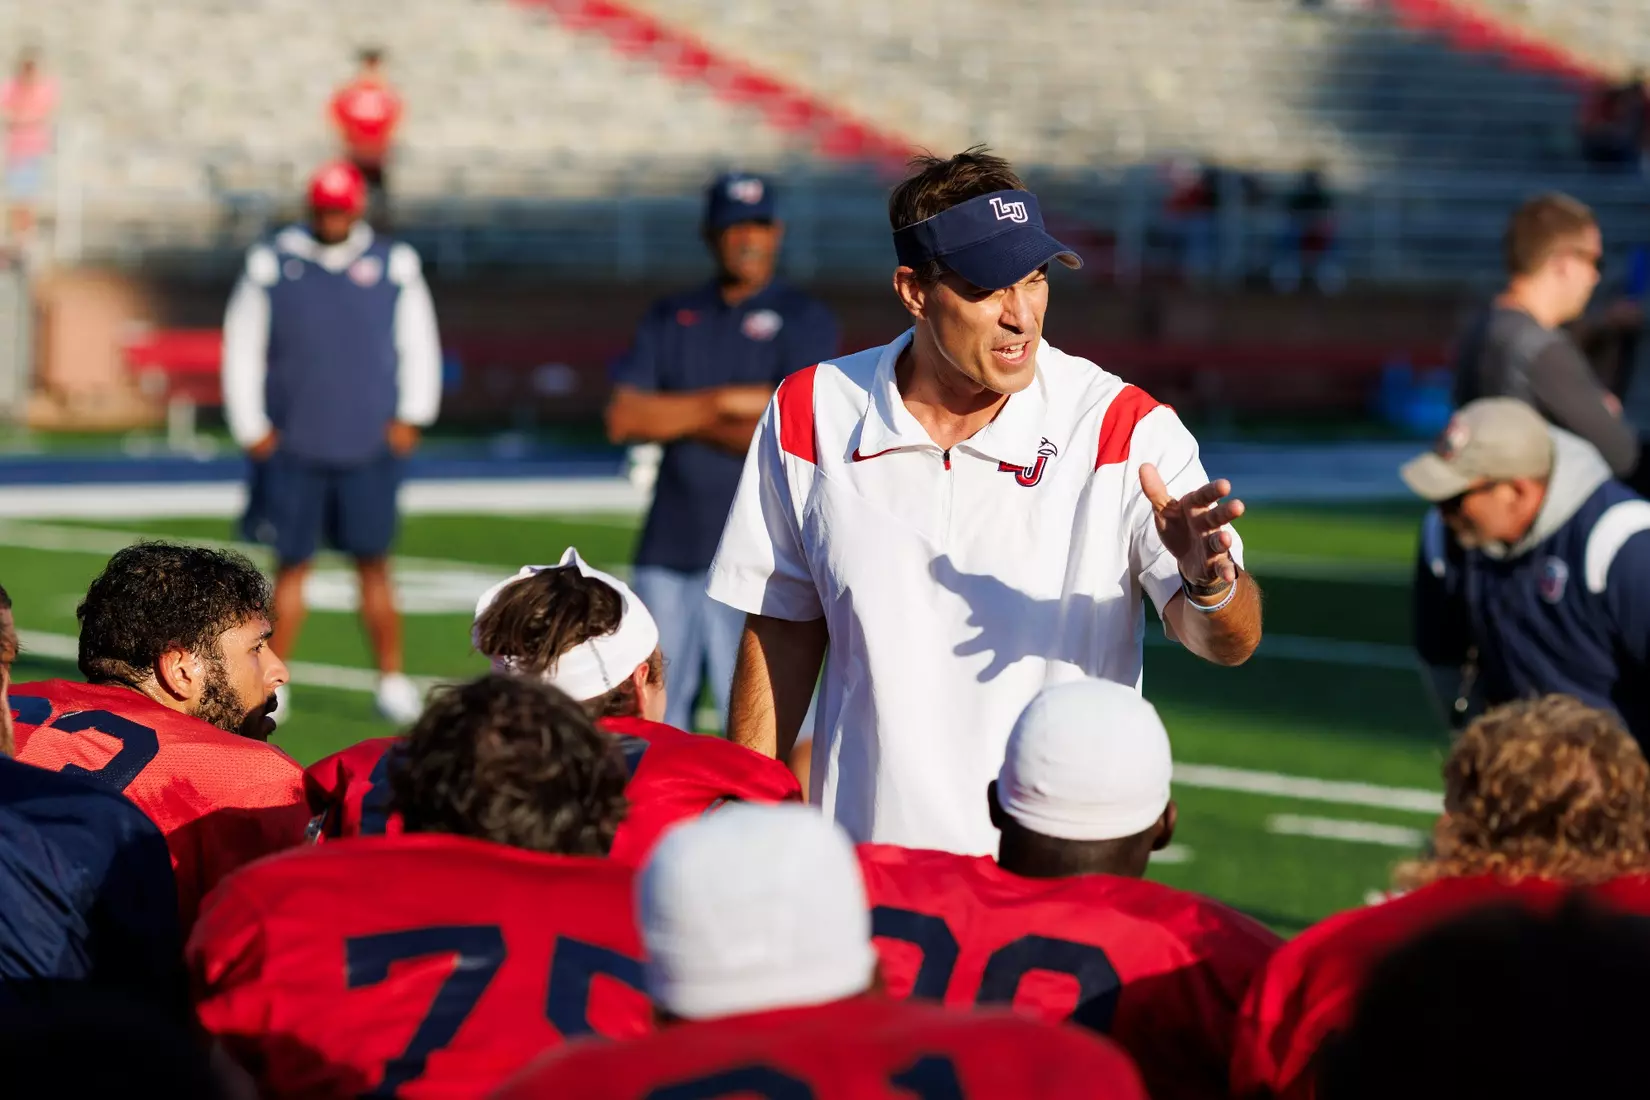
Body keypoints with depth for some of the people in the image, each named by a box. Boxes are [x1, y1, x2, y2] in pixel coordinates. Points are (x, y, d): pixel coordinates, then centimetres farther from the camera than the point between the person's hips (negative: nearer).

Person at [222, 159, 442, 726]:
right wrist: (250, 427, 2)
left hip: (370, 446, 0)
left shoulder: (393, 265, 3)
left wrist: (411, 417, 1)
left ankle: (392, 679, 9)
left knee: (373, 565, 2)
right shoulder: (272, 264, 1)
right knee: (291, 566, 4)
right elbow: (242, 349, 6)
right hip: (293, 446, 0)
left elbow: (419, 345, 10)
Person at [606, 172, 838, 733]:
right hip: (668, 551, 4)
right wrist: (725, 402, -8)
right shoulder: (670, 318, 14)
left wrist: (674, 418, -1)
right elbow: (623, 419, 1)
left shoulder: (804, 322, 2)